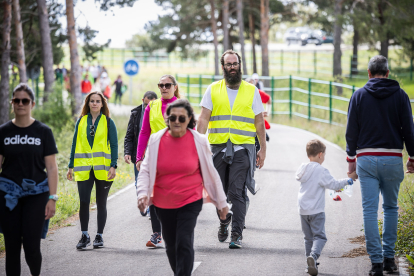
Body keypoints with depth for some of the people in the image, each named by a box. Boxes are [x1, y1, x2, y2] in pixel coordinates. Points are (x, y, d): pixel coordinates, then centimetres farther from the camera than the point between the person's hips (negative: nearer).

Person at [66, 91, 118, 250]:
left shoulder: (108, 122, 3)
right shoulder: (81, 121, 9)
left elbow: (114, 145, 0)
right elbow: (75, 144, 12)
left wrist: (113, 166, -10)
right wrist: (71, 166, 9)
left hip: (102, 169, -2)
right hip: (84, 169, 2)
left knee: (101, 203, 5)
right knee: (84, 201, -5)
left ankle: (99, 236, 14)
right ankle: (84, 236, 7)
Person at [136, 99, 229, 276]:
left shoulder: (198, 142, -5)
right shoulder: (156, 140, -4)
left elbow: (210, 173, 3)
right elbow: (146, 170, 1)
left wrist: (221, 202, 8)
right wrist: (142, 193, -16)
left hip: (190, 201, -3)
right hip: (163, 203, 3)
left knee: (184, 243, -15)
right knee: (171, 245, 13)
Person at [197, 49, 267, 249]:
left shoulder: (251, 91, 7)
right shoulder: (213, 90, 8)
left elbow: (259, 122, 9)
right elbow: (203, 119, 3)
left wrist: (263, 149, 5)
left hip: (242, 149, -2)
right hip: (218, 148, 2)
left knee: (237, 193, -10)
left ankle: (237, 234, -7)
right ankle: (224, 222, 35)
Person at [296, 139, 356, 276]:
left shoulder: (303, 169, 8)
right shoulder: (321, 171, -13)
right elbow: (334, 184, -11)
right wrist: (348, 180, 5)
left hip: (303, 210, 7)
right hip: (316, 211, -7)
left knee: (308, 238, 14)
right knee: (319, 236, -7)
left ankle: (311, 264, 16)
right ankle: (313, 256, -31)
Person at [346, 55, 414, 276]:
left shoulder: (359, 96, 2)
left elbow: (351, 131, 3)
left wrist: (351, 158, 13)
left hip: (366, 159, -1)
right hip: (393, 159, 1)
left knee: (370, 210, 0)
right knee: (391, 208, 15)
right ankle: (389, 258, 15)